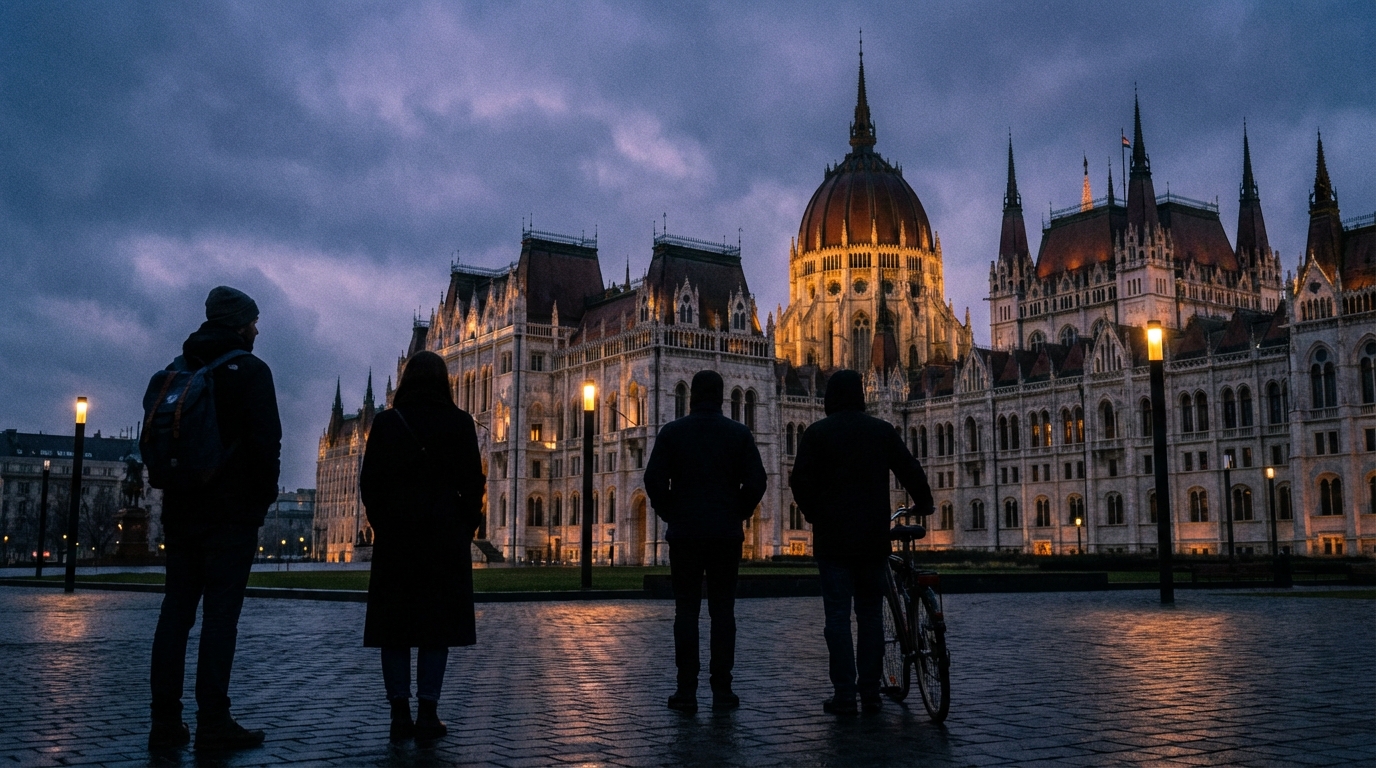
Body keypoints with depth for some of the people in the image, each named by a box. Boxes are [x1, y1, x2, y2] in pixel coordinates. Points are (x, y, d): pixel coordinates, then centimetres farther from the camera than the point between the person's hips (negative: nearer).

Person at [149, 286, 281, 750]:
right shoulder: (249, 370, -5)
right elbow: (265, 440, -13)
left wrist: (174, 489, 19)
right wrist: (265, 495, -3)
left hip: (181, 507, 7)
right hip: (231, 510, -6)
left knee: (176, 609, 8)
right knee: (221, 611, -6)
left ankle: (165, 720, 8)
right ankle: (212, 721, -6)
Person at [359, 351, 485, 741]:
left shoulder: (387, 421, 3)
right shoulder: (459, 422, 0)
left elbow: (370, 482, 2)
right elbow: (473, 482, -1)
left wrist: (383, 525, 13)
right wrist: (465, 529, 9)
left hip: (395, 533, 1)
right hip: (446, 534, -1)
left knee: (394, 622, 5)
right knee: (438, 621, 2)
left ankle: (400, 713, 4)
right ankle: (427, 712, -1)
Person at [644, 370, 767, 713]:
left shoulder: (672, 432, 0)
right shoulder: (739, 434, 2)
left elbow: (654, 480, -5)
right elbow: (756, 482, -3)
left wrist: (670, 514, 8)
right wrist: (738, 514, 11)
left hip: (684, 534, 0)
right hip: (726, 535, 1)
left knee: (686, 611, 3)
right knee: (723, 611, 5)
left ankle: (686, 690, 2)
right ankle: (722, 689, 5)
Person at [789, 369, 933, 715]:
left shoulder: (817, 433, -2)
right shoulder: (882, 430, 5)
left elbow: (800, 481, -7)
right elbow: (911, 472, 7)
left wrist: (814, 515, 9)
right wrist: (923, 504, 24)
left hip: (833, 537, -3)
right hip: (874, 538, 3)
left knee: (838, 615, -1)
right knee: (870, 613, 11)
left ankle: (844, 695, -2)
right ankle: (870, 692, 11)